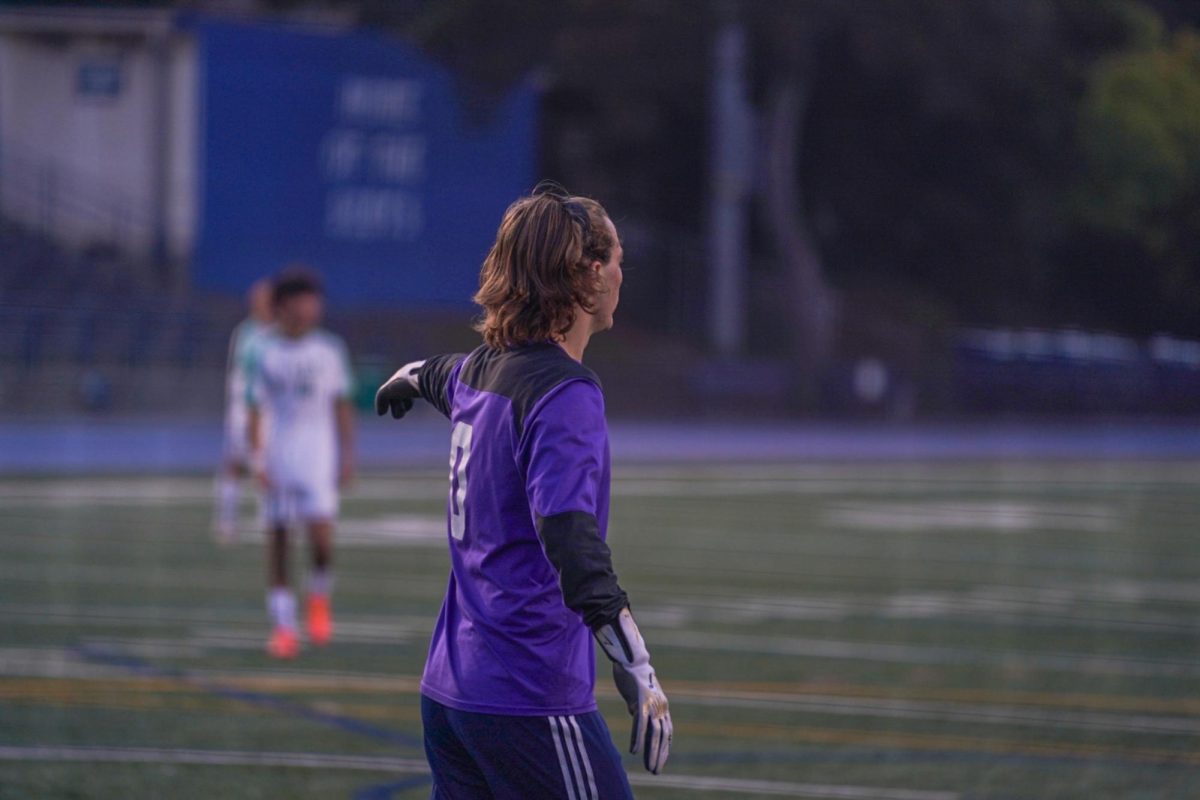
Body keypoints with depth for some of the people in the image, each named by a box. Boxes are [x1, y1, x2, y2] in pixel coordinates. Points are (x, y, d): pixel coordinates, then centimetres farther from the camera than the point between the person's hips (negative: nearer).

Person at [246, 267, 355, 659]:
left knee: (320, 532, -15)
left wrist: (347, 455, 3)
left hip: (318, 448, -1)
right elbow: (255, 409, 1)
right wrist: (258, 459, -7)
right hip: (278, 449, 1)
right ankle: (283, 625, 9)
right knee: (276, 537, 2)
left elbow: (342, 407, 8)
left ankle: (319, 597, 14)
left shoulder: (329, 351, 4)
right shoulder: (265, 354, 2)